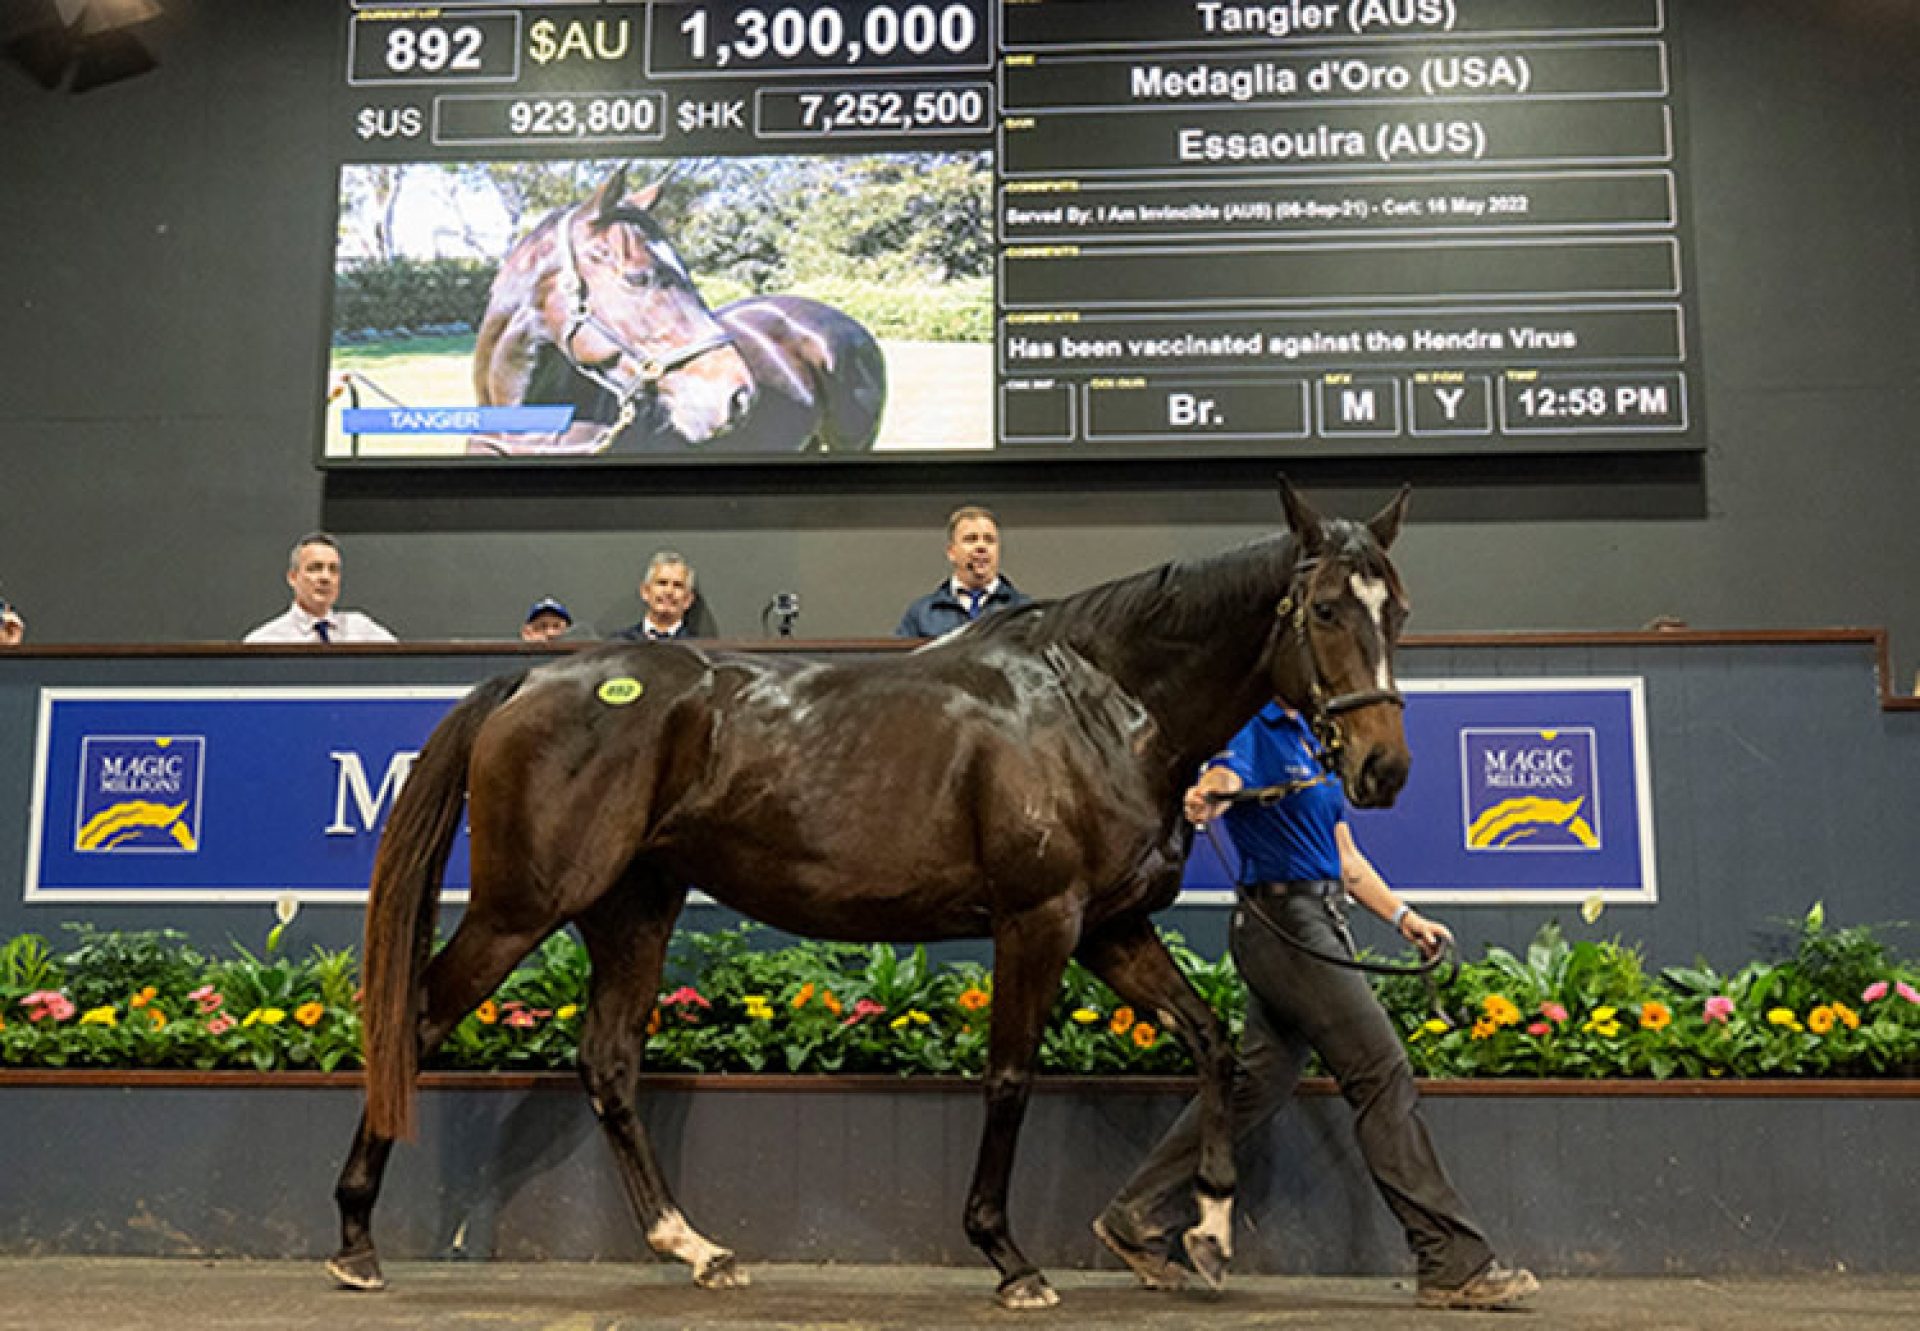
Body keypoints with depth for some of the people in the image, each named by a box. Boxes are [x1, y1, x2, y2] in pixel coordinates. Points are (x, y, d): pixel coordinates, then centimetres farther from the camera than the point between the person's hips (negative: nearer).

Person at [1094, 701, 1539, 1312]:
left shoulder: (1306, 740, 20)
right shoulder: (1249, 729, -7)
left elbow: (1343, 855, 23)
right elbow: (1226, 776, -31)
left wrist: (1403, 916, 15)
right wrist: (1206, 797, -54)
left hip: (1317, 925, 10)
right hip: (1282, 916, -10)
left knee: (1257, 1085, 12)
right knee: (1382, 1075, -9)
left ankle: (1137, 1220, 20)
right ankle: (1455, 1265, -2)